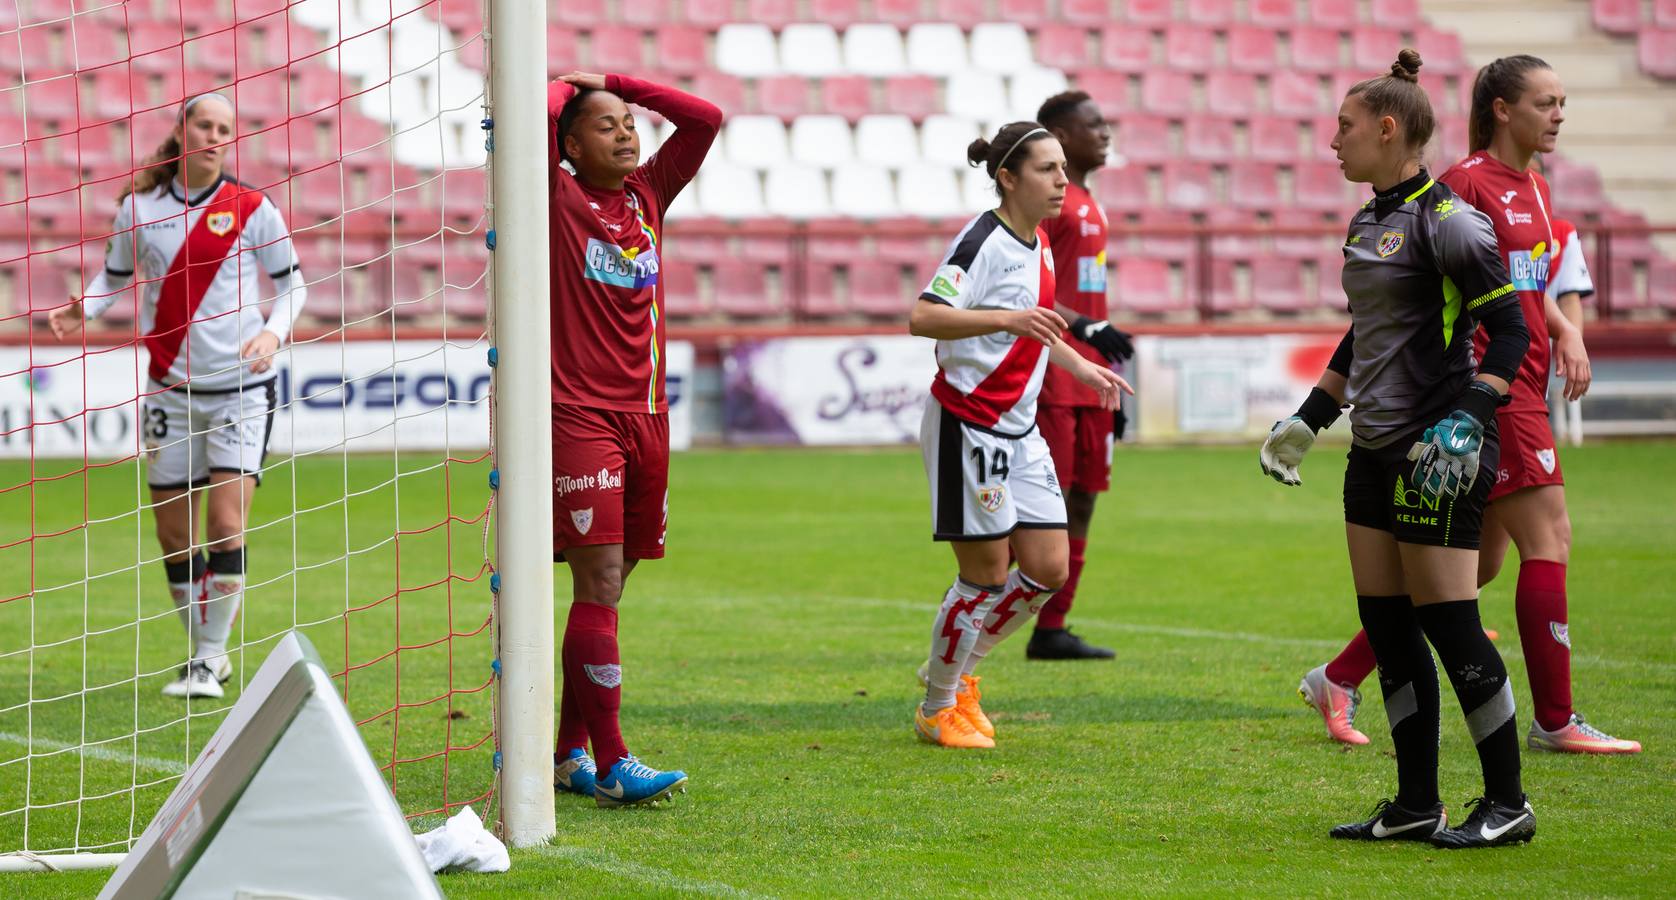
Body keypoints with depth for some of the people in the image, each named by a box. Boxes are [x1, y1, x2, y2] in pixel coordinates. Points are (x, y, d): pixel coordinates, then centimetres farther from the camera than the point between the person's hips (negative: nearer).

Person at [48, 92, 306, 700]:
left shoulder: (252, 209, -3)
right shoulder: (137, 207, 2)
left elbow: (291, 282, 6)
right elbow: (116, 275, 14)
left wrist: (274, 331, -13)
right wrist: (83, 308, -7)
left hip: (240, 388, -3)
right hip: (171, 392, 3)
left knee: (225, 525, -13)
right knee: (174, 536, 4)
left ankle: (209, 661, -4)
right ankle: (205, 652, 21)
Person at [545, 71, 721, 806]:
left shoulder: (646, 195, 14)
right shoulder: (558, 198, -2)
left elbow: (704, 119, 12)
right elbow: (536, 116, -18)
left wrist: (612, 81, 12)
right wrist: (565, 87, 4)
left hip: (645, 413, 6)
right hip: (579, 413, -6)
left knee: (608, 587, 9)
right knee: (598, 584, -12)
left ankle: (569, 753, 16)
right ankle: (611, 765, -14)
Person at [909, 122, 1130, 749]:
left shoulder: (1040, 245, 11)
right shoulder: (985, 241, -17)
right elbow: (923, 318, -30)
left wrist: (1081, 367, 33)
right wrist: (1008, 319, -38)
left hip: (1019, 429, 9)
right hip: (968, 426, -9)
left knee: (1049, 569, 5)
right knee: (986, 576, -3)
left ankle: (958, 671, 26)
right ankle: (937, 709, 14)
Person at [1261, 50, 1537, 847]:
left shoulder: (1445, 222, -13)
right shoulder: (1366, 225, 14)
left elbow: (1510, 331, -14)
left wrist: (1466, 418, -25)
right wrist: (1308, 419, 24)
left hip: (1435, 451, -9)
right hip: (1376, 450, 9)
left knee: (1448, 624, -7)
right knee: (1386, 624, 8)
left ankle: (1508, 802, 3)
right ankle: (1416, 805, 15)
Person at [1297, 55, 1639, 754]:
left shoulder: (1534, 190, 16)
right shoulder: (1467, 184, -11)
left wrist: (1569, 333, 10)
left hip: (1522, 392, 10)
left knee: (1478, 562, 10)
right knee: (1549, 542, -9)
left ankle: (1338, 680, 17)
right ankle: (1554, 721, -3)